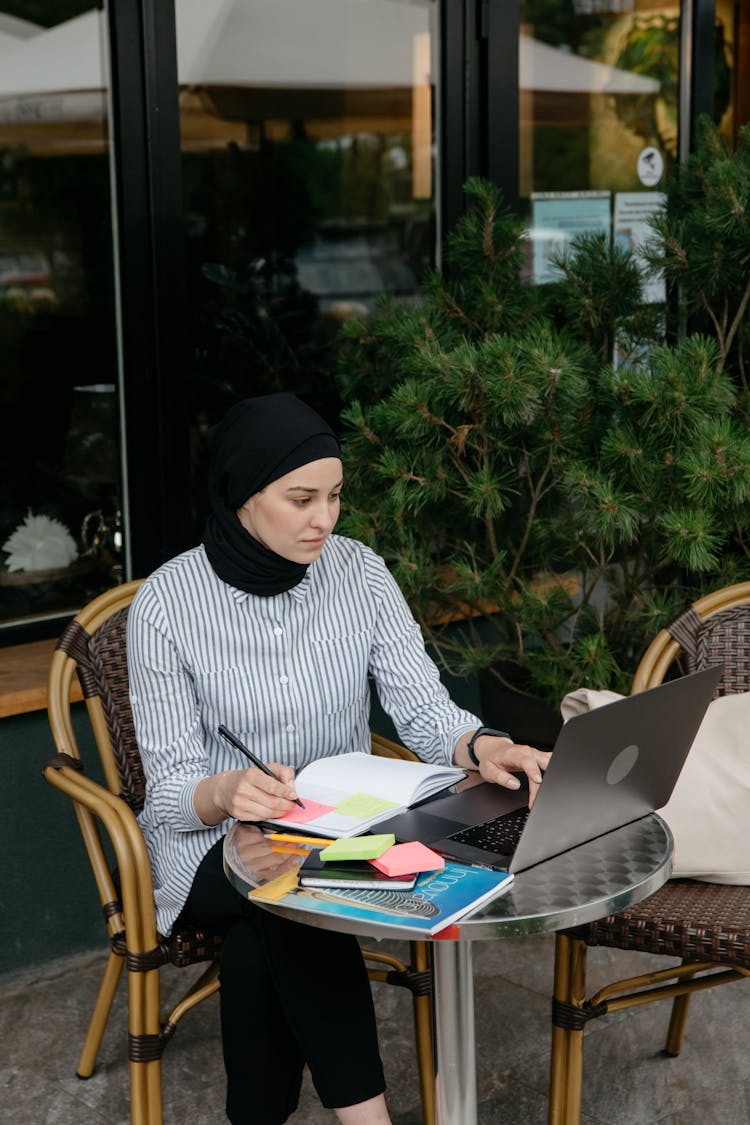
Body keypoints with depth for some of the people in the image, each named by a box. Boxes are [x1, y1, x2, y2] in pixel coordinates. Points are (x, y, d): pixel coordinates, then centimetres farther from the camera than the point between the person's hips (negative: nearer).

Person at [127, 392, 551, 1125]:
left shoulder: (359, 572, -5)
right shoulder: (166, 603, -14)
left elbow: (421, 707, -8)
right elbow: (170, 785, -14)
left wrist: (480, 748, -31)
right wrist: (227, 793, -37)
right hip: (212, 839, -2)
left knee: (259, 944, -31)